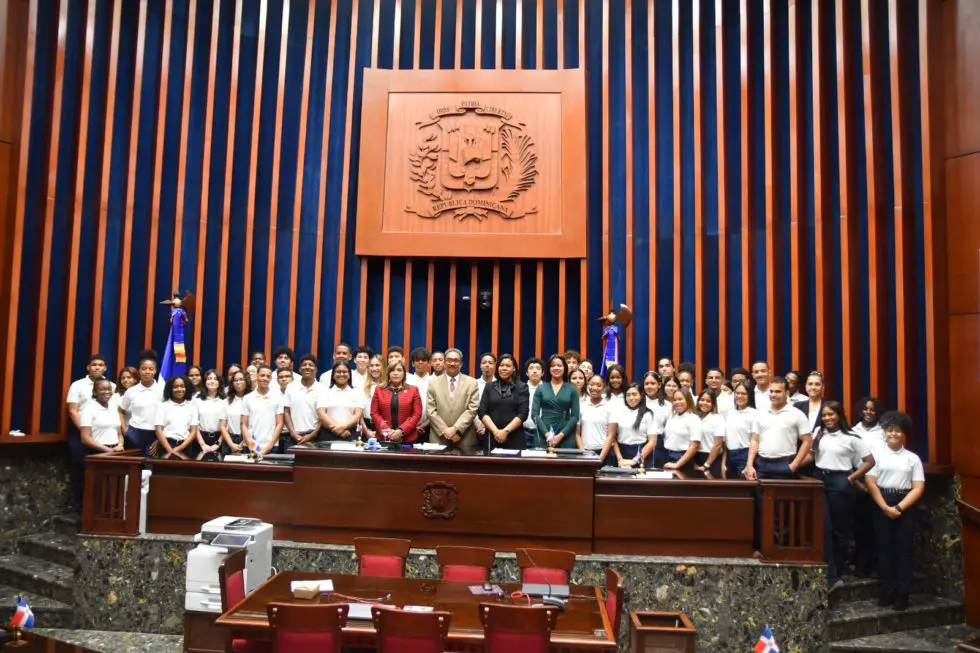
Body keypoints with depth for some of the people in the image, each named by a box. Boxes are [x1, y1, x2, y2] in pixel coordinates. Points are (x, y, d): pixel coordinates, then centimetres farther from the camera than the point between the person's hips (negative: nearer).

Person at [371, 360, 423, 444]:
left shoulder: (413, 390, 7)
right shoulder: (380, 390, 11)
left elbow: (417, 414, 0)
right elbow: (374, 413, 6)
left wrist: (401, 430, -11)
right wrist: (386, 429, -9)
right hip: (384, 438, 1)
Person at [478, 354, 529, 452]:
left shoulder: (522, 387, 4)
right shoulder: (489, 386, 10)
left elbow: (523, 414, -4)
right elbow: (481, 412, 3)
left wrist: (505, 431, -13)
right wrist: (495, 431, -10)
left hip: (514, 438, -2)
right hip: (491, 436, 2)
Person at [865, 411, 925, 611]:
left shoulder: (913, 458, 6)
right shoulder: (876, 454, 3)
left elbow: (918, 488, -1)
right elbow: (871, 483, -3)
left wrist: (898, 507, -11)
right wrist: (886, 508, -11)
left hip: (906, 506, 1)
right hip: (882, 506, -1)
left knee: (905, 548, 1)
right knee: (884, 547, 2)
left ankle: (902, 593, 8)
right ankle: (887, 591, 9)